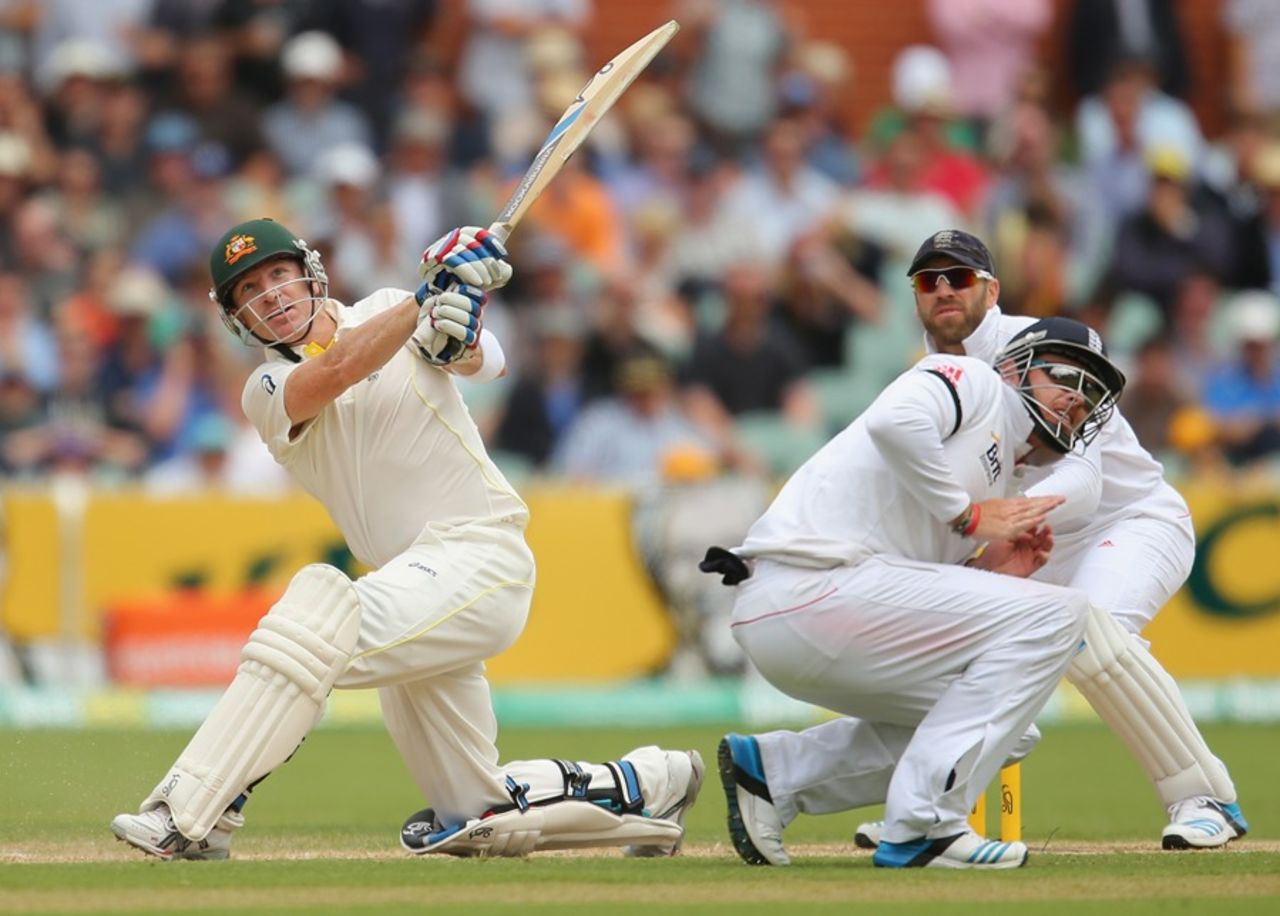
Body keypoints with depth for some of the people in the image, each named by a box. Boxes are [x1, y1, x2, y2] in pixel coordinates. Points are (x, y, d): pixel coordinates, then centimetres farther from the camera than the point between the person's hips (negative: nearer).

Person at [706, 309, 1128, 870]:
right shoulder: (975, 382, 4)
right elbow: (895, 419, -21)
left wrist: (985, 571, 3)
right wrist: (969, 516, -10)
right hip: (813, 585, -10)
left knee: (1003, 731, 18)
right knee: (1056, 611, -11)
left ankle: (773, 771, 15)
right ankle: (922, 825, -15)